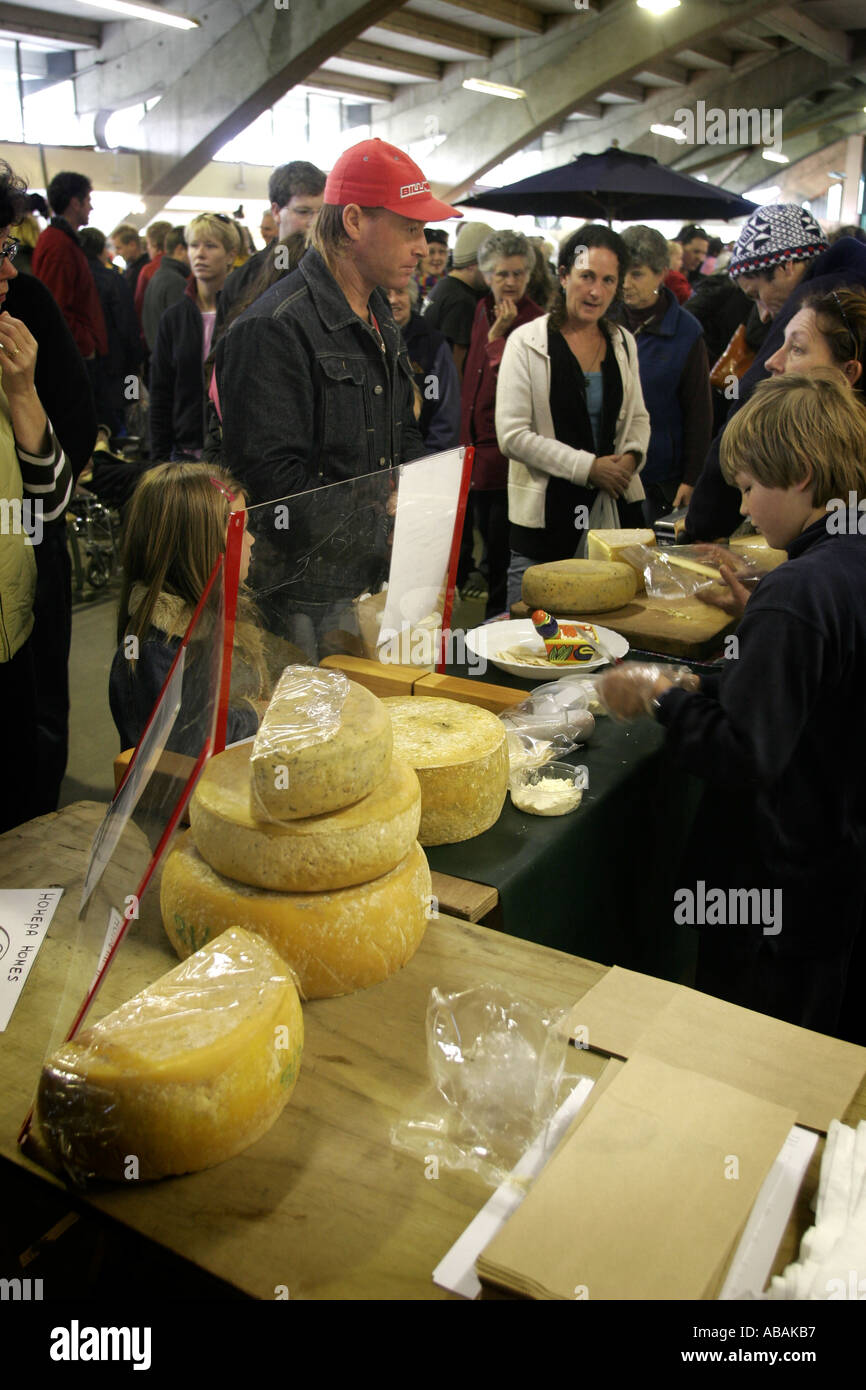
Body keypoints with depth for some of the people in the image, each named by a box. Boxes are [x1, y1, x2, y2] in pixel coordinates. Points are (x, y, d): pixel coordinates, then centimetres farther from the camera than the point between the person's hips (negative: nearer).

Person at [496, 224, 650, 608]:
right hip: (547, 515, -4)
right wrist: (587, 467, -14)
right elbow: (513, 436, -11)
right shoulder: (528, 342, -4)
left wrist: (632, 455, -2)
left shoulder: (624, 343, 12)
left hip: (614, 508, 5)